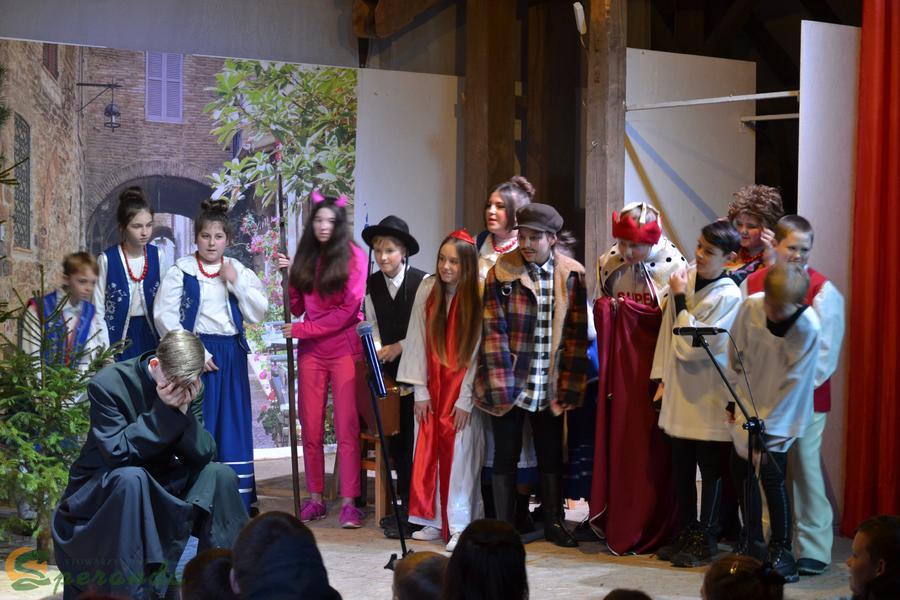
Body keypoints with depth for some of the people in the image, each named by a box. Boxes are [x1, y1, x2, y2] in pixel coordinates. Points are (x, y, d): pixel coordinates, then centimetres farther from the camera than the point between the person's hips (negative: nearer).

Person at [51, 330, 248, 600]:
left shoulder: (190, 389, -6)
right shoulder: (107, 384, -21)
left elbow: (203, 455, -12)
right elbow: (117, 453, -28)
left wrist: (184, 410, -27)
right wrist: (163, 409, -32)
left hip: (157, 486, 5)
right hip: (100, 491, -5)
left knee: (220, 474, -16)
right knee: (131, 478, -37)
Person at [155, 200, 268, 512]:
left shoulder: (239, 271, 11)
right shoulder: (181, 271, 1)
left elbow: (258, 313, 2)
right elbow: (165, 315, -8)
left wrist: (236, 282, -8)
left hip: (231, 356, 4)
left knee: (232, 424, 6)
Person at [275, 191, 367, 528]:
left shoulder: (353, 256, -2)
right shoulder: (305, 257, 12)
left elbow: (348, 309, -8)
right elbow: (297, 308, 11)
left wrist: (302, 330, -7)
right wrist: (289, 274, -2)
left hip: (344, 348, -4)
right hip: (310, 351, 4)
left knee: (347, 427, -7)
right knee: (310, 427, 4)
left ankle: (348, 502, -5)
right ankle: (315, 498, 12)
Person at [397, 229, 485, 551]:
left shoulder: (477, 298, -9)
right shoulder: (427, 289, 0)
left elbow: (478, 352, -9)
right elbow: (418, 341, 2)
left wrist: (466, 400, -11)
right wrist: (420, 391, 0)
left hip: (464, 388, -4)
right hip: (432, 386, 4)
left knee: (459, 456, -4)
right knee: (428, 454, 4)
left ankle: (459, 526, 4)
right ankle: (435, 521, 15)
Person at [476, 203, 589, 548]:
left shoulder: (572, 275, 0)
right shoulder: (502, 272, -5)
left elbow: (576, 334, 0)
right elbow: (493, 331, -8)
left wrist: (567, 388, -4)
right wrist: (501, 385, -13)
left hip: (550, 386, 2)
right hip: (510, 383, -2)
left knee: (551, 454, 13)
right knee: (506, 454, 7)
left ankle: (554, 523, 27)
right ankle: (504, 527, 18)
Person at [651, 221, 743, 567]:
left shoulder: (728, 296, -15)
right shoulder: (684, 277, 2)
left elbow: (690, 346, -20)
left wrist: (680, 300, -16)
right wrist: (662, 376, 9)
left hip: (709, 398, -6)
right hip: (680, 392, 6)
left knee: (711, 472, 6)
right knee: (681, 470, 15)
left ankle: (705, 541, 17)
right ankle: (685, 534, 28)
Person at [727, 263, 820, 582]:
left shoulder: (808, 327, -22)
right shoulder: (750, 307, -13)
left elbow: (794, 383, -17)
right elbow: (735, 358, 1)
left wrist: (764, 426, -15)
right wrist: (736, 402, 2)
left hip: (780, 414, -4)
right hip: (746, 407, 4)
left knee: (771, 475, -12)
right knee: (741, 471, 7)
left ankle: (780, 550, 5)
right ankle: (751, 544, 24)